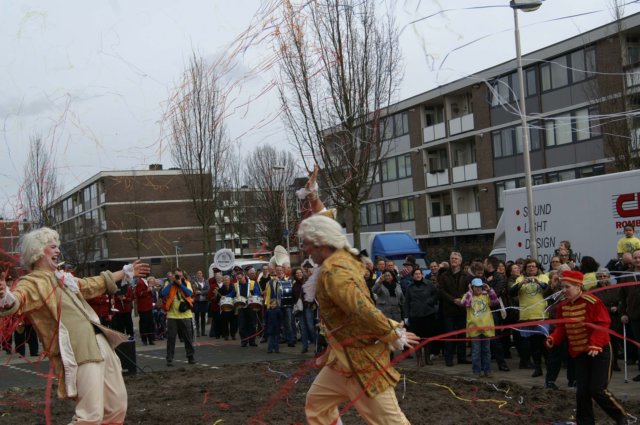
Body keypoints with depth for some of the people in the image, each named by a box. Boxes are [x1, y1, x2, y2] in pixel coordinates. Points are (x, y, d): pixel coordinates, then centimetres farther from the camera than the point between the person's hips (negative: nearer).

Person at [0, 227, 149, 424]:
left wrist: (126, 272, 44)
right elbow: (17, 299, -29)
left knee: (117, 405, 17)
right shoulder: (32, 282, -7)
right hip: (79, 355, -9)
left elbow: (95, 284, 35)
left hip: (101, 345, 9)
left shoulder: (63, 277, 19)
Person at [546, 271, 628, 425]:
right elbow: (562, 328, 6)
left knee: (597, 390, -9)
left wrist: (595, 344, -29)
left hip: (599, 351, -6)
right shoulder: (563, 306, 2)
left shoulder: (591, 301, -18)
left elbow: (602, 324, -19)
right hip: (579, 352, 6)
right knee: (582, 391, 4)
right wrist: (553, 338, -14)